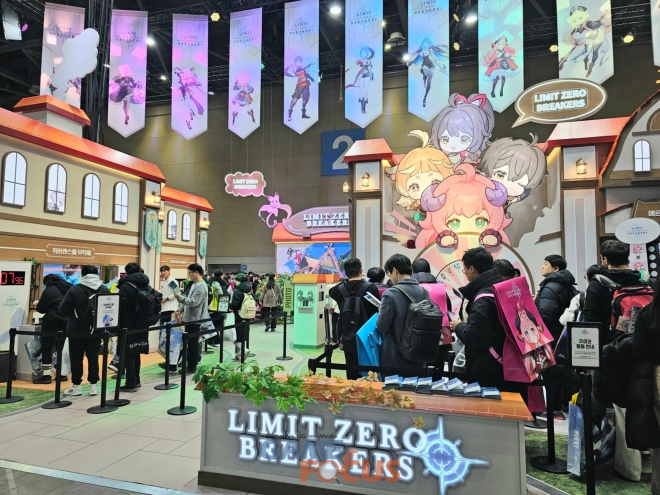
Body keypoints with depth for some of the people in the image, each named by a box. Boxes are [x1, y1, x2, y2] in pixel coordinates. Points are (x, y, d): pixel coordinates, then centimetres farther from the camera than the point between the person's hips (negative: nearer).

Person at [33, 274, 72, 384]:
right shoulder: (67, 288, 15)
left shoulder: (50, 290, -4)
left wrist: (38, 304, 20)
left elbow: (41, 308, -2)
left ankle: (46, 376, 1)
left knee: (47, 348, 1)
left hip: (52, 322, -7)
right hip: (67, 322, 7)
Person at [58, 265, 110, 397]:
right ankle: (94, 386, 12)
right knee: (93, 357, 10)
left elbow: (63, 310, -7)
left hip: (77, 329, -3)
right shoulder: (105, 290, 0)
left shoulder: (74, 290, -10)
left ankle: (76, 387, 14)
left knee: (76, 358, 8)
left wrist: (71, 315, 13)